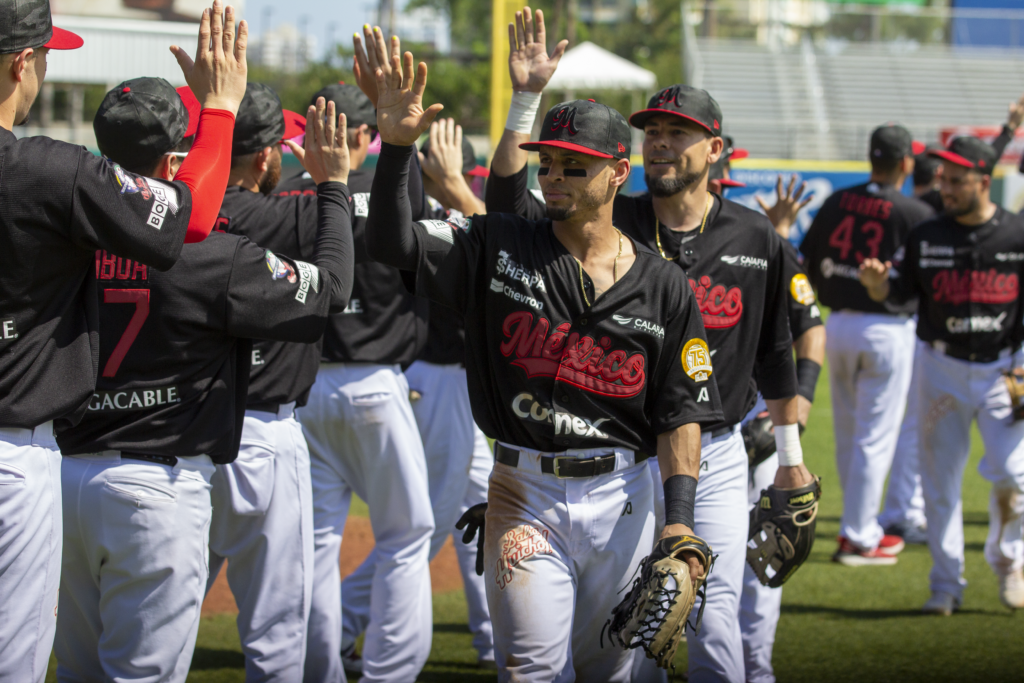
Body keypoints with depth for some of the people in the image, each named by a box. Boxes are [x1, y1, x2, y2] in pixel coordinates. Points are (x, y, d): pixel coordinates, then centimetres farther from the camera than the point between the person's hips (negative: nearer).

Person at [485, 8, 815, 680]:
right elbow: (509, 202, -15)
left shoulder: (754, 238, 1)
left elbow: (775, 351, 12)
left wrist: (791, 455, 15)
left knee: (713, 620, -5)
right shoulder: (609, 224, -2)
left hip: (716, 455, 0)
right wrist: (526, 99, -24)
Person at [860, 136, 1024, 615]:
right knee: (939, 480, 4)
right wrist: (877, 286, -20)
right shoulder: (927, 237, 1)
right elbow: (904, 292, 2)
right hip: (942, 369, 2)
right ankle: (947, 584, 15)